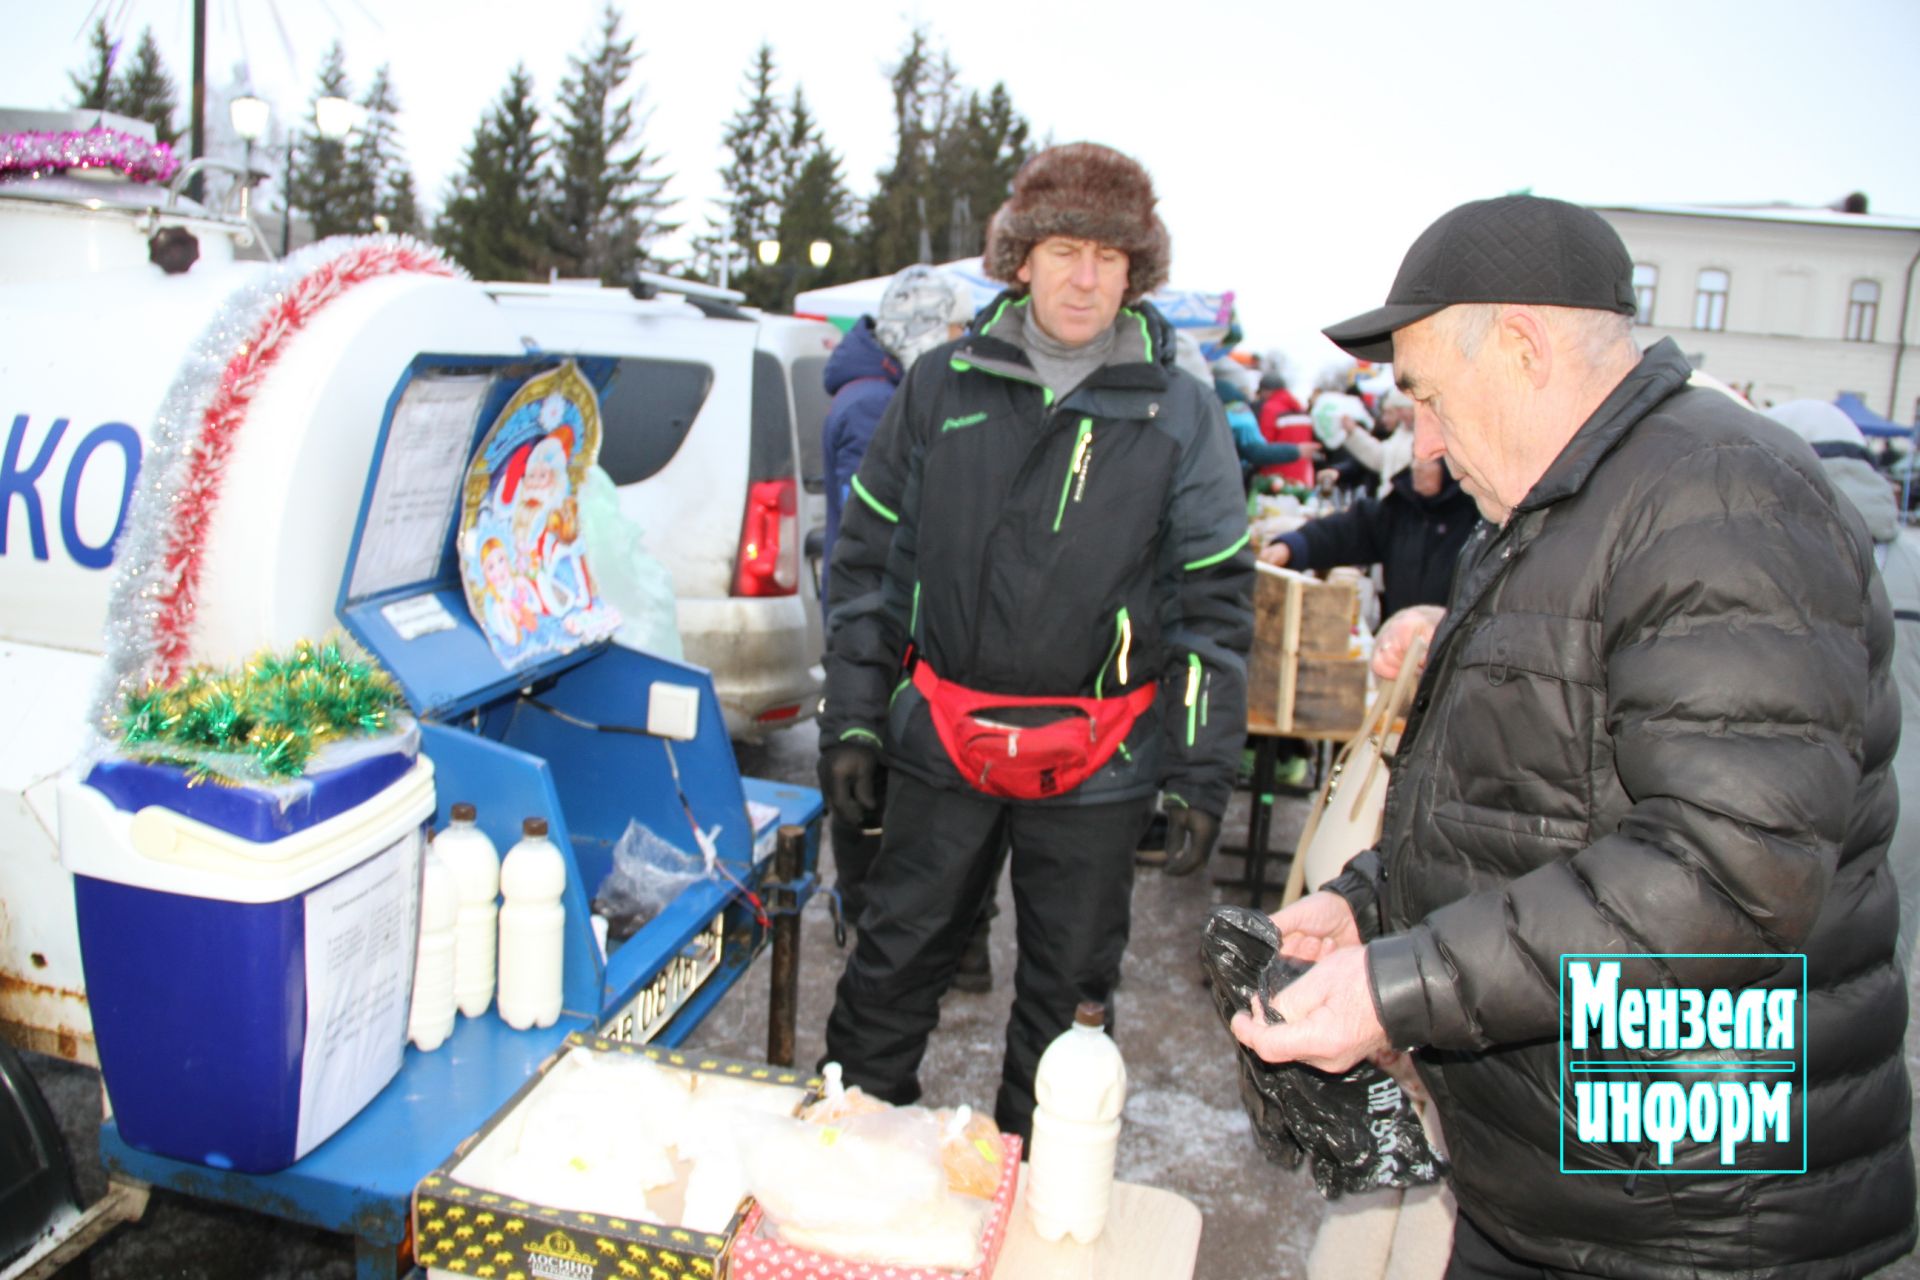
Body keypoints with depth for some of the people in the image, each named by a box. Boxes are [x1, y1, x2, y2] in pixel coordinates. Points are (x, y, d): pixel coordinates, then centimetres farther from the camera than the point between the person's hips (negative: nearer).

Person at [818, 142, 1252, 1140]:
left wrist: (1202, 773, -3)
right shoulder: (942, 386, 1)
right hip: (939, 739, 1)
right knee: (896, 952, 13)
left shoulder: (1180, 413, -2)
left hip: (1096, 765, -1)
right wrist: (853, 718, 2)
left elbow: (1214, 601, 1)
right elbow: (869, 558, 7)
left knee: (1068, 988, 13)